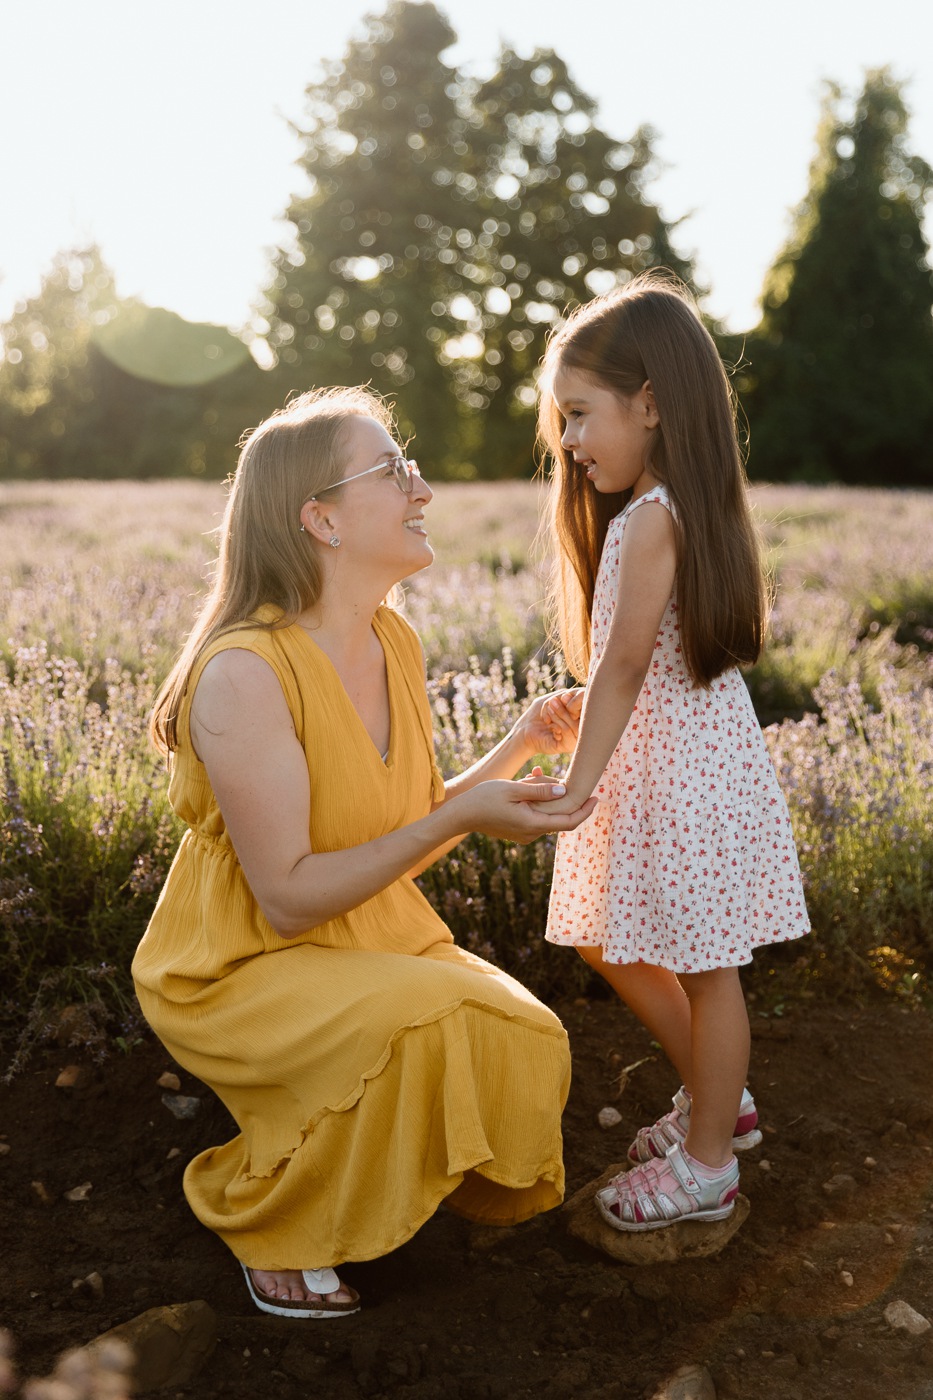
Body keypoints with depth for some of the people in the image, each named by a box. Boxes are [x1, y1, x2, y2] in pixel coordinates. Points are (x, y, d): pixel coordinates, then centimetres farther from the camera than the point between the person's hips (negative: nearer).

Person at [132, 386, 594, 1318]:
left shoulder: (395, 645, 0)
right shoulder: (244, 671, -25)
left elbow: (403, 834, 6)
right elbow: (287, 898, -25)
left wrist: (516, 751, -4)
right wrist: (459, 819, -29)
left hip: (370, 945, 7)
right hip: (237, 968, -7)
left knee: (526, 1040, -13)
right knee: (422, 1021, -31)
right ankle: (269, 1222, -3)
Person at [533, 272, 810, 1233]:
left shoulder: (651, 518, -19)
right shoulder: (684, 509, 10)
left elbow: (622, 666, -20)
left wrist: (578, 784, -15)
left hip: (684, 767, -10)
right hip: (658, 763, 10)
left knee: (703, 968, 6)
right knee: (608, 942, 19)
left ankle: (706, 1163, 24)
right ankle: (715, 1099, 37)